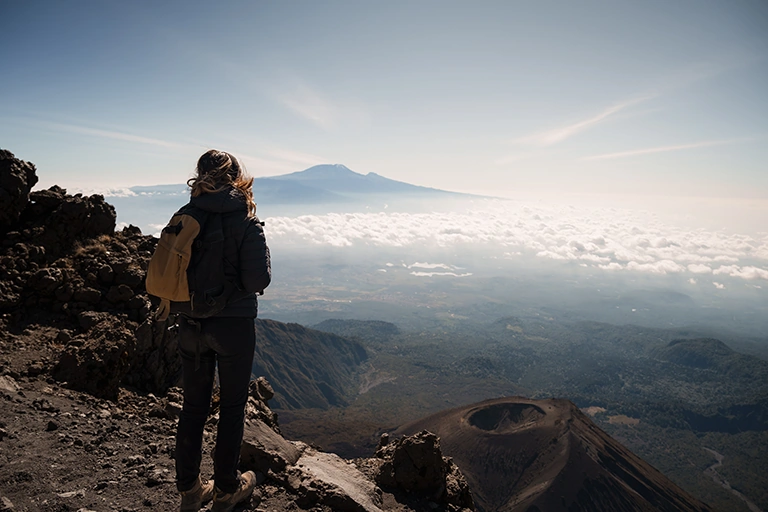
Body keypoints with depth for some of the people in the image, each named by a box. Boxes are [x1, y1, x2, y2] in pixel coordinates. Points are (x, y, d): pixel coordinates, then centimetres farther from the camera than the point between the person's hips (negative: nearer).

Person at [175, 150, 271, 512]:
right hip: (234, 324, -4)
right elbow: (258, 281, -17)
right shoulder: (245, 222, -14)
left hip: (191, 325, 4)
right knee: (231, 407, 12)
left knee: (193, 405, 16)